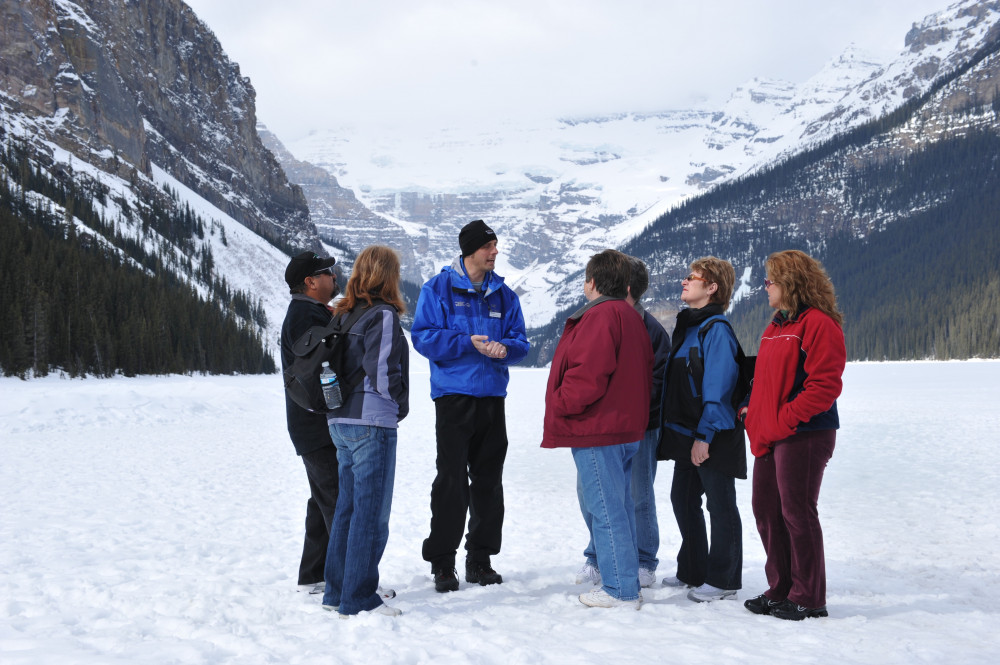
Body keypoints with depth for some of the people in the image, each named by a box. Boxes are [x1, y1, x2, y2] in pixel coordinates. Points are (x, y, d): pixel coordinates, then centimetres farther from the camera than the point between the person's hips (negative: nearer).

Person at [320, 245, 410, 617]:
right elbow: (383, 373, -18)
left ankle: (338, 592, 24)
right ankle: (359, 599, 2)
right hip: (372, 423, -8)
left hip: (340, 421, 8)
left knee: (348, 506, 16)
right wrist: (402, 406, -1)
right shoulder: (383, 315, -12)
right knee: (371, 511, -2)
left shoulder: (343, 315, 11)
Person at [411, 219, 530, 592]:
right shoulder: (438, 288, -1)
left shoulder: (503, 294, 12)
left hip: (492, 395, 5)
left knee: (489, 480, 9)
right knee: (452, 480, -6)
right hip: (454, 395, -5)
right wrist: (468, 343, -17)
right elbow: (423, 337, -9)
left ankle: (481, 558, 20)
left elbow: (519, 340, 12)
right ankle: (442, 562, 3)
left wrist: (505, 348, -11)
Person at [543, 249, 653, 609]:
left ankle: (620, 591, -1)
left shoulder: (600, 316, -15)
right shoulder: (632, 316, 16)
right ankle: (625, 583, 22)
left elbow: (589, 374, -23)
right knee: (620, 508, 15)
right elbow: (644, 372, 20)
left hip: (596, 432, -10)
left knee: (605, 511, -5)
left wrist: (560, 405, -10)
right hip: (626, 429, 10)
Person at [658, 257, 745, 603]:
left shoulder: (716, 329, -15)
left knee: (720, 506, 2)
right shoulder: (688, 325, 13)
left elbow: (718, 389, -20)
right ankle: (692, 572, 28)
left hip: (713, 438, -10)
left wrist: (704, 435, -22)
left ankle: (723, 580, 12)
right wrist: (671, 428, 15)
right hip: (686, 434, 10)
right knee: (683, 499, 16)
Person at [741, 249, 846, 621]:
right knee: (766, 510, 11)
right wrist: (753, 409, 9)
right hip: (770, 436, 9)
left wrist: (785, 418, -19)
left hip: (804, 435, -9)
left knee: (797, 512, -4)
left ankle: (808, 599, 8)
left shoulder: (818, 324, -12)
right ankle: (780, 589, 23)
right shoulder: (775, 327, 18)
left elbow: (825, 385, -19)